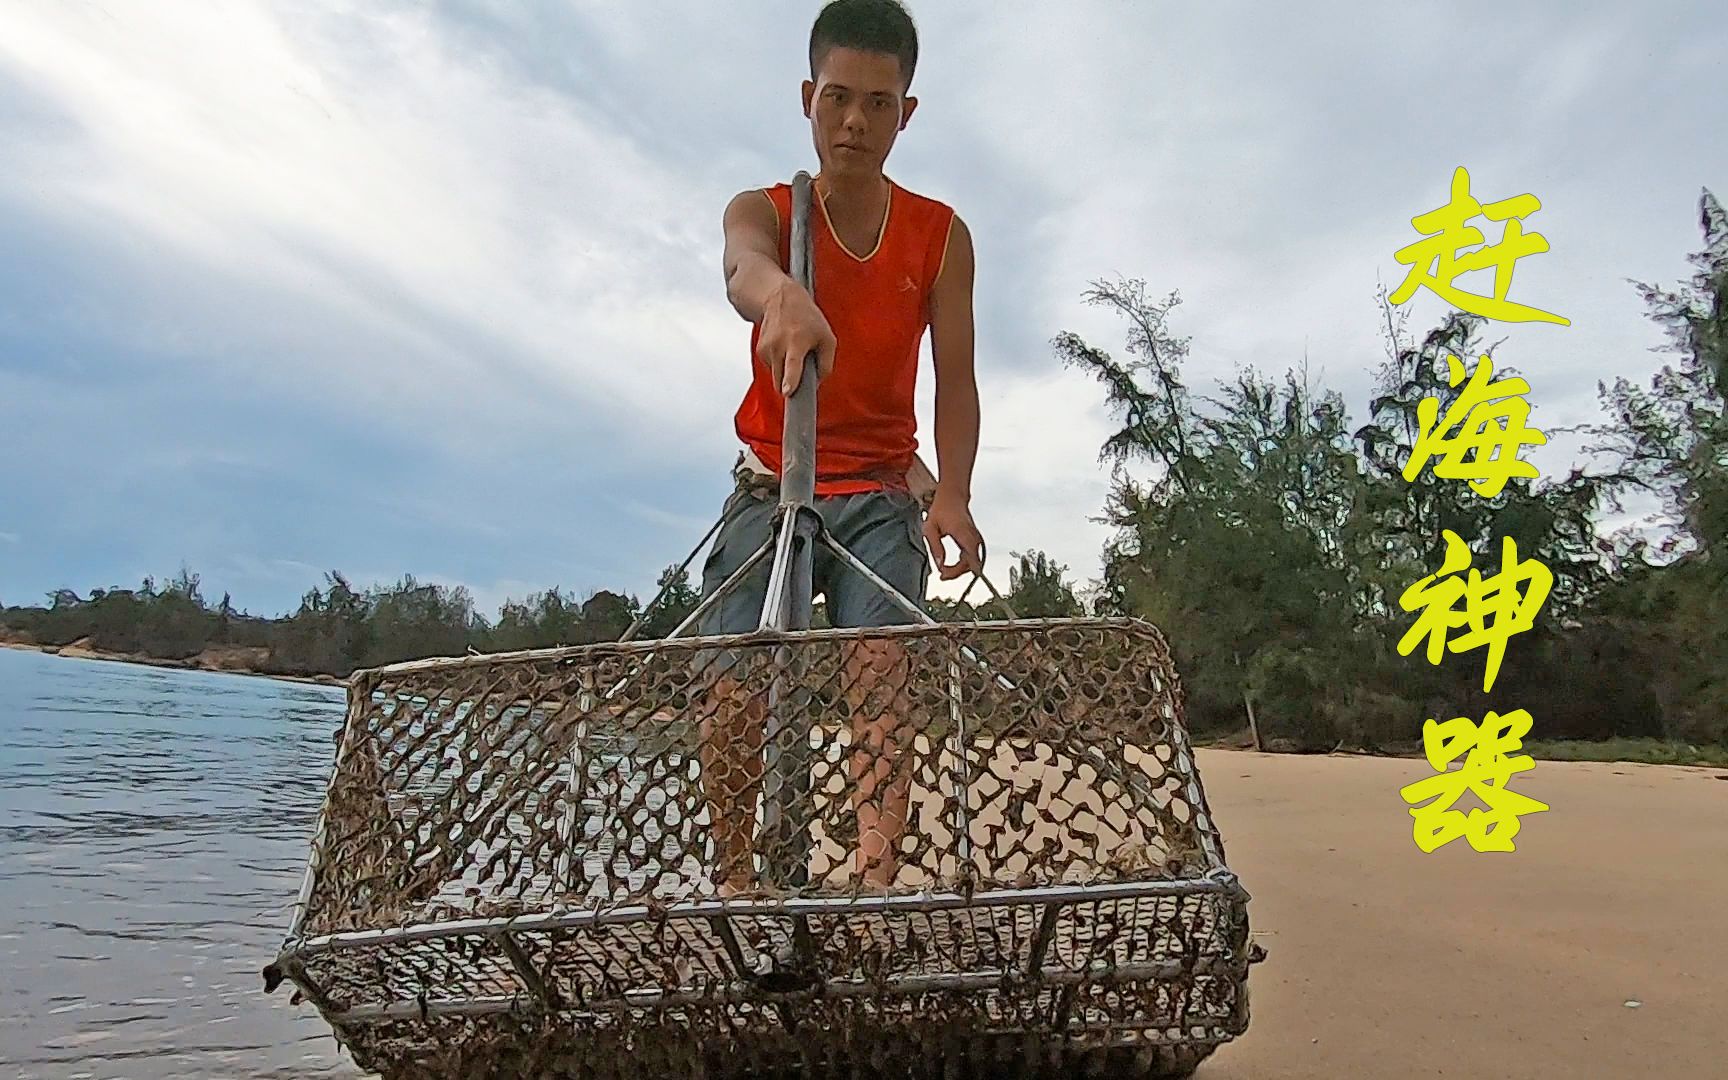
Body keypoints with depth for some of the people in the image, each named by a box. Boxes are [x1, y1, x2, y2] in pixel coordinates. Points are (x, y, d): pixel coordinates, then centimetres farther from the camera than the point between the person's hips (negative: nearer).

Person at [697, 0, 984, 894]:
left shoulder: (941, 235, 4)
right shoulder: (763, 210, 1)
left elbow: (955, 379, -3)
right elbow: (743, 266, -26)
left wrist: (953, 496, -21)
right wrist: (780, 295, -52)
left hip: (882, 494, 0)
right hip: (769, 488, 0)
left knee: (882, 672, -16)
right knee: (735, 681, -10)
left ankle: (876, 884, -18)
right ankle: (732, 883, -1)